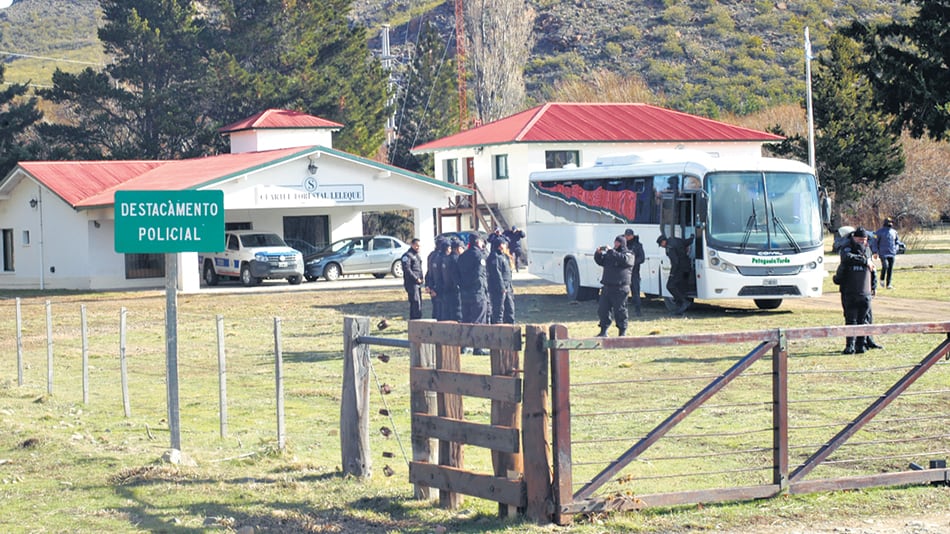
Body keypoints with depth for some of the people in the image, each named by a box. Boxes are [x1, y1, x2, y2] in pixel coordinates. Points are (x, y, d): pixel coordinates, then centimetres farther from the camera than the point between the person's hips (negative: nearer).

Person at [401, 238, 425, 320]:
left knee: (419, 302, 10)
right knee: (416, 302, -14)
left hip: (418, 283, 9)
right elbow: (407, 269, -16)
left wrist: (422, 278, 11)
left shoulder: (418, 255, 21)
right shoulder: (407, 255, -9)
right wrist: (416, 278, -17)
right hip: (411, 283, -9)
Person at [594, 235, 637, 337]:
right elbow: (600, 261, 21)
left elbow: (624, 260, -21)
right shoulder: (609, 254, 19)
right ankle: (603, 331, 13)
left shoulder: (628, 254, 0)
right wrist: (598, 253, 1)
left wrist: (611, 251, -21)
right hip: (607, 287, 6)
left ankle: (622, 332, 6)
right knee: (602, 310, 5)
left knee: (620, 311, -3)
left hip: (620, 288, -6)